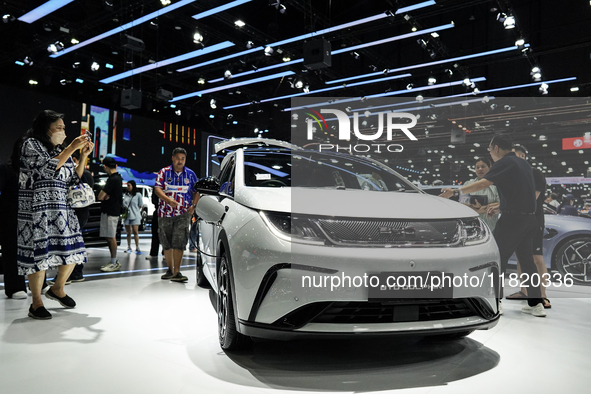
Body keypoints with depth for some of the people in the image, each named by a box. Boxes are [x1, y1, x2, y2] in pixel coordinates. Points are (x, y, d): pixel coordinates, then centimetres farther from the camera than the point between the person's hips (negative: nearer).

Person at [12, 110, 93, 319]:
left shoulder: (59, 150, 20)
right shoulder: (30, 144, -2)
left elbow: (74, 178, 16)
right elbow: (48, 168, -16)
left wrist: (83, 156, 6)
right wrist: (72, 148, -14)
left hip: (61, 209, 7)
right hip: (37, 208, -7)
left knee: (73, 251, 4)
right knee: (39, 253, -6)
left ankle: (57, 289, 26)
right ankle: (36, 303, 7)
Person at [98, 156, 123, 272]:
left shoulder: (113, 179, -17)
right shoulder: (118, 178, 15)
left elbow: (100, 196, -19)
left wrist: (104, 196, 3)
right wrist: (106, 196, -5)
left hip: (110, 212, -10)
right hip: (109, 211, 10)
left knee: (111, 237, -5)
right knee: (109, 237, 13)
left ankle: (114, 263, 1)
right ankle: (114, 261, 20)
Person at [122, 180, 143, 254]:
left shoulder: (138, 195, 1)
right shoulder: (126, 195, 12)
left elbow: (140, 206, 5)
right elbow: (123, 204, 17)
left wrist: (134, 210, 3)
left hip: (135, 216, -4)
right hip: (126, 215, 4)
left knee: (135, 232, -9)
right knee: (128, 232, 9)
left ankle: (137, 248, -3)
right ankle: (129, 247, 18)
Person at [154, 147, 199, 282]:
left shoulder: (190, 174, 8)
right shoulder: (164, 172, 3)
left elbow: (196, 192, 15)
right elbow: (157, 189, -6)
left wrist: (193, 205, -1)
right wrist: (168, 199, -23)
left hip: (183, 214, -1)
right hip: (165, 213, 1)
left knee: (179, 242, -12)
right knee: (166, 243, 8)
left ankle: (177, 272, -9)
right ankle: (170, 270, 23)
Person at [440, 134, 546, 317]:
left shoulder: (504, 163, -9)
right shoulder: (524, 164, 18)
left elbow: (483, 184, -21)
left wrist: (455, 191, -20)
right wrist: (500, 207, 24)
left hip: (512, 219, -8)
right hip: (529, 218, 9)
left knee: (498, 258, -1)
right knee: (526, 259, 14)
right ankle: (536, 303, 15)